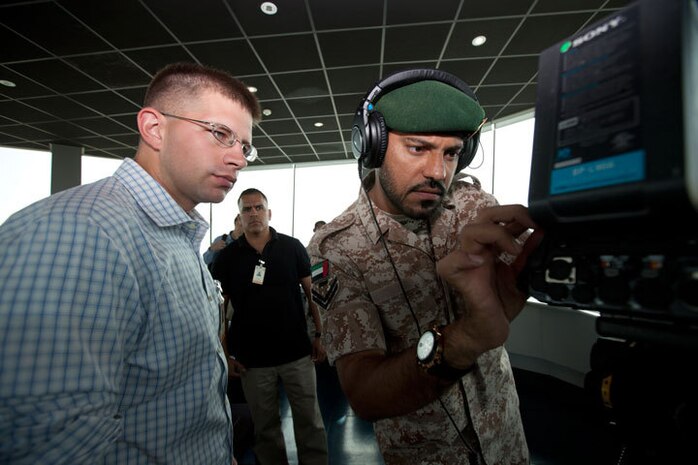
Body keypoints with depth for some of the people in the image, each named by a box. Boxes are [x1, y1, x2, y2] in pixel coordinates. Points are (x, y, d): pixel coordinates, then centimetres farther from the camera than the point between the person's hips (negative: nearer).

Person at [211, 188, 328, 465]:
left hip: (298, 353, 0)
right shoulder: (227, 257, 0)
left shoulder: (292, 247, -2)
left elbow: (312, 293, 2)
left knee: (310, 422, 12)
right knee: (265, 426, 18)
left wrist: (319, 335, -3)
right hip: (252, 359, 1)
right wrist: (227, 354, 0)